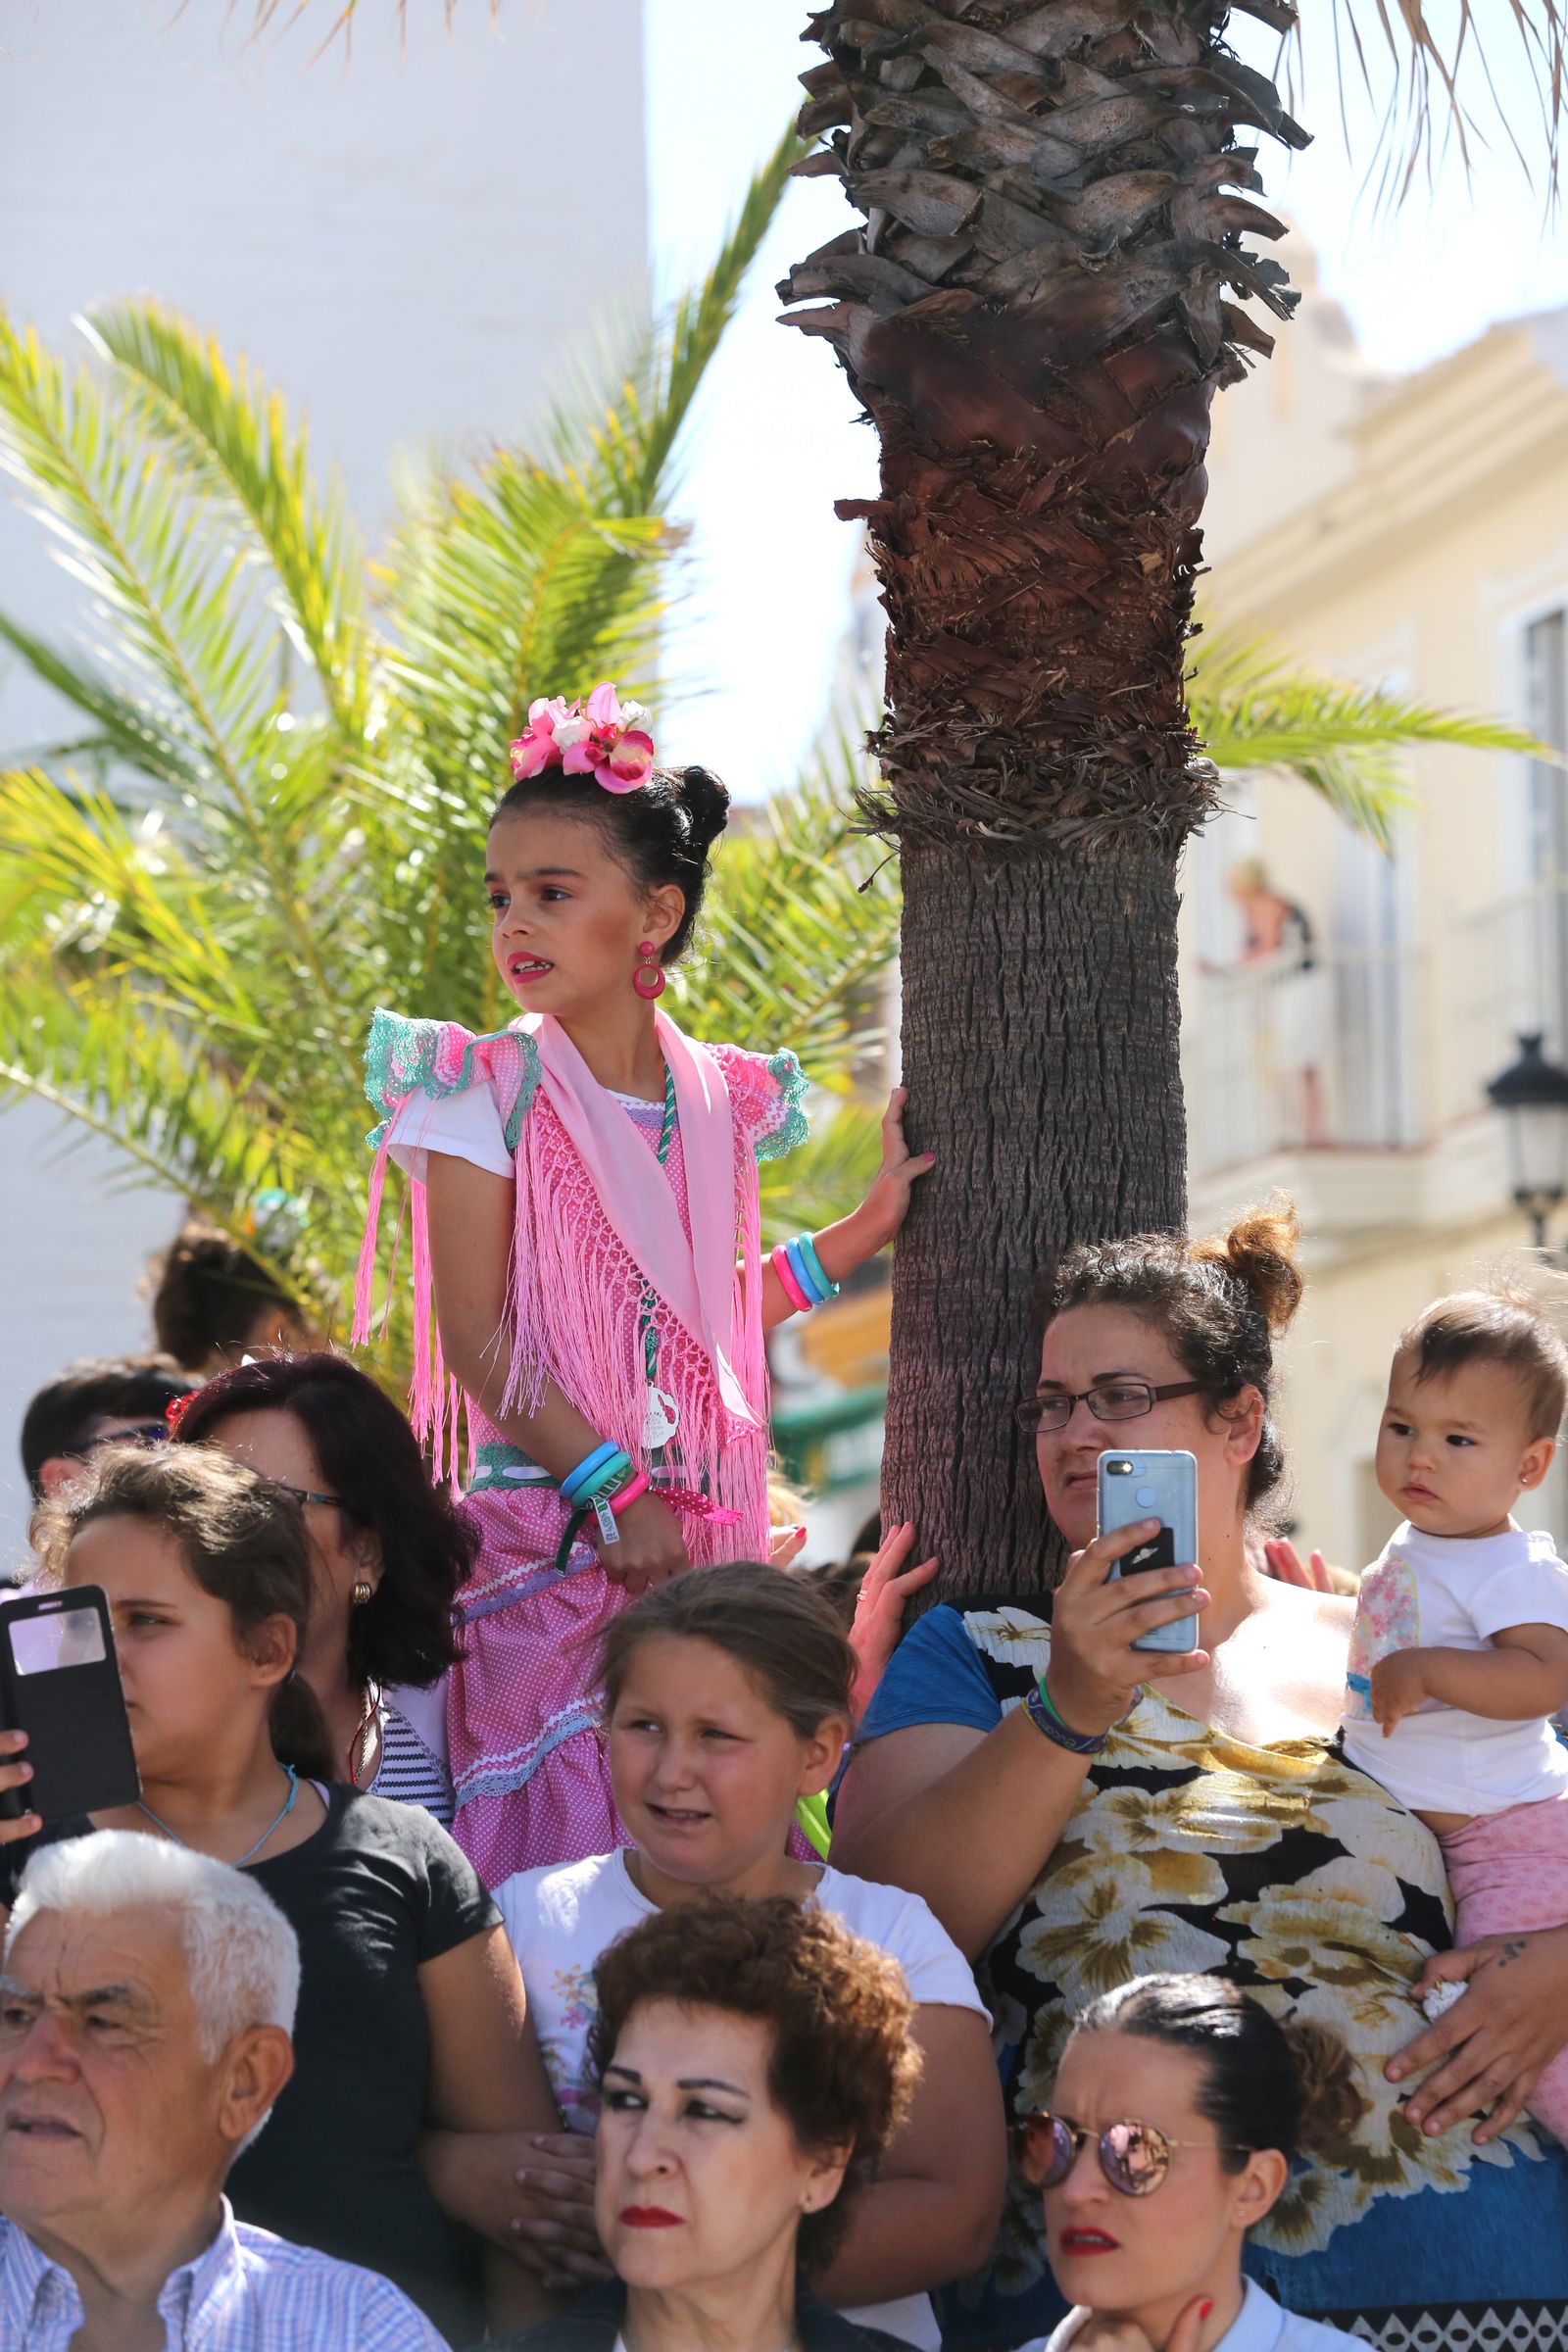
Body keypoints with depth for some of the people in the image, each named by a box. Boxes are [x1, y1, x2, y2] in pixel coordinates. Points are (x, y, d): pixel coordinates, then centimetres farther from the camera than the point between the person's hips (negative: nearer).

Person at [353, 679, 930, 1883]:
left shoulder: (716, 1097, 9)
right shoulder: (486, 1093, -4)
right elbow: (477, 1341, -8)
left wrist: (871, 1222, 15)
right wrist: (612, 1492, -13)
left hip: (700, 1522, 4)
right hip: (547, 1525, -4)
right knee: (562, 1816, -9)